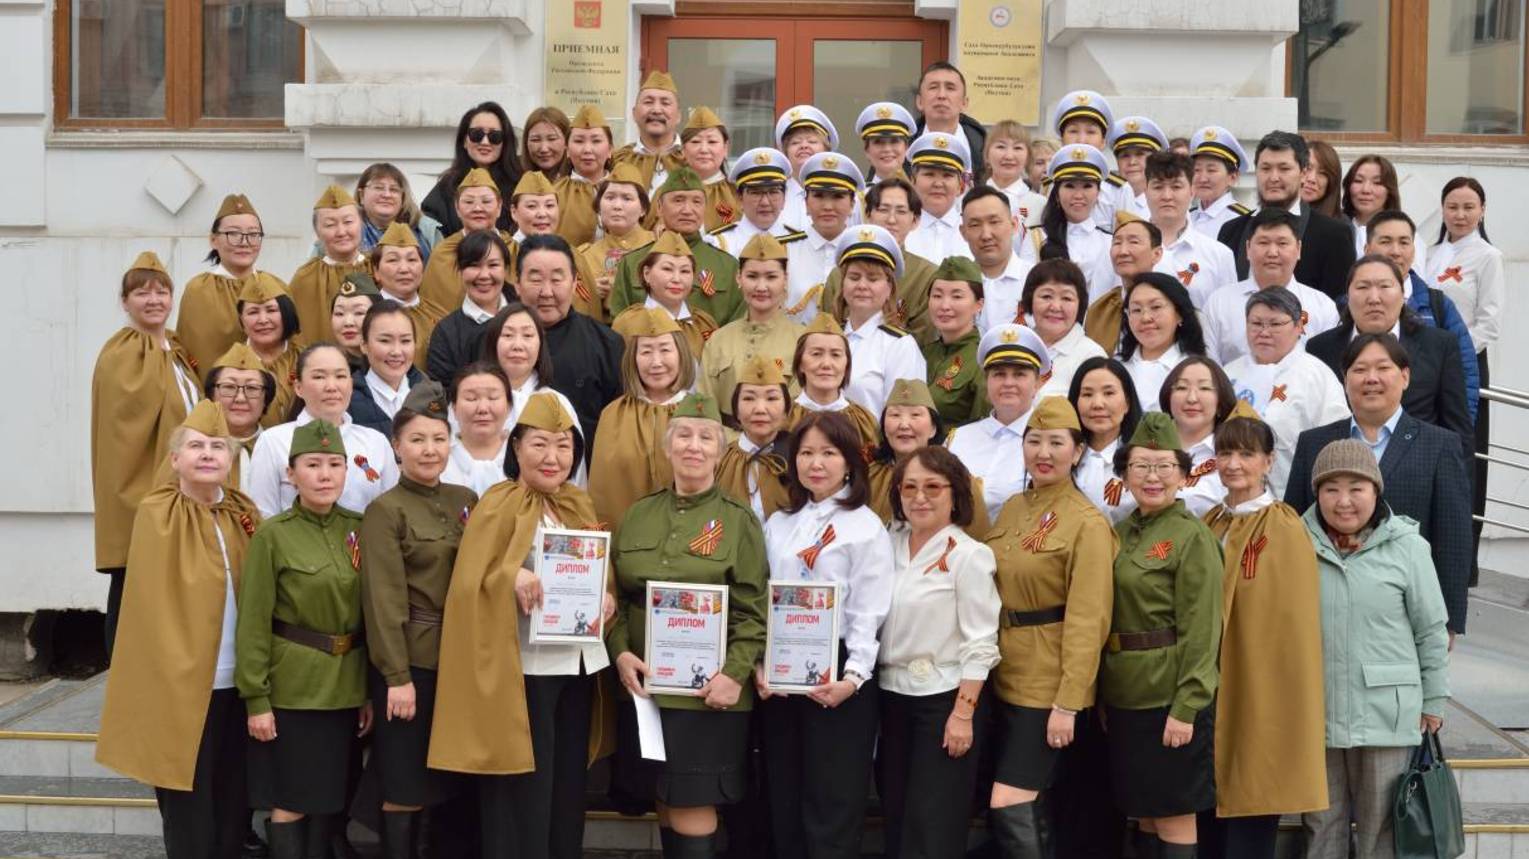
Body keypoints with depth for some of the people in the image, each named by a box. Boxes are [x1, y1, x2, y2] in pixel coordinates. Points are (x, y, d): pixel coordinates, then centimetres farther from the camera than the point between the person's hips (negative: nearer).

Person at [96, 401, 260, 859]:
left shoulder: (245, 515, 7)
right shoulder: (157, 515, -8)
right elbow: (153, 604, -10)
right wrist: (173, 676, -15)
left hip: (239, 683, 5)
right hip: (182, 686, -5)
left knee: (234, 803, 13)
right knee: (189, 809, 4)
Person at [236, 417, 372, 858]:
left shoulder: (358, 529, 4)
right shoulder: (272, 535, -9)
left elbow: (370, 613, 8)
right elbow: (253, 624, -9)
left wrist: (369, 690, 7)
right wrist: (255, 698, -12)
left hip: (344, 687, 4)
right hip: (290, 688, -4)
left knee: (330, 798, 11)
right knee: (290, 801, 1)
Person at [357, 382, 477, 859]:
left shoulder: (465, 500, 8)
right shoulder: (384, 511, -9)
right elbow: (384, 602, -13)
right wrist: (397, 676, -16)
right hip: (410, 660, -6)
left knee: (442, 776, 12)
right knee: (404, 781, 2)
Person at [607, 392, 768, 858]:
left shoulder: (739, 520, -2)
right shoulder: (639, 515, 9)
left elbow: (752, 610, -6)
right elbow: (616, 595, 9)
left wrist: (735, 674, -17)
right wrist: (620, 652, -7)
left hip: (708, 691, -4)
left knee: (692, 808, -4)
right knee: (664, 804, 11)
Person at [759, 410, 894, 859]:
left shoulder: (865, 527, -4)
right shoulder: (778, 523, 12)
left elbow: (869, 612, -10)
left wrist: (853, 677, -19)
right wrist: (759, 663, -1)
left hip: (835, 672, -5)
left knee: (833, 804, -2)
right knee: (783, 800, 11)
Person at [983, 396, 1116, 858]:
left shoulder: (1088, 524, -13)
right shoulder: (1011, 510, 9)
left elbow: (1087, 621, -16)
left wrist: (1068, 702, -20)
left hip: (1048, 687, -7)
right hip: (1002, 678, 7)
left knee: (1007, 809, -10)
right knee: (1027, 809, 14)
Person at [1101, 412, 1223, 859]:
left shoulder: (1192, 536, -11)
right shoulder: (1120, 534, 11)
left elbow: (1202, 630, -15)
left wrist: (1186, 708, -20)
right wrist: (1104, 696, 11)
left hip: (1170, 699, -7)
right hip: (1122, 698, 7)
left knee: (1174, 817, 1)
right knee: (1142, 814, 15)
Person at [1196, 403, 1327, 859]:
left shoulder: (1286, 530, -8)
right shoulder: (1208, 526, 11)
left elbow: (1295, 624, -11)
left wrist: (1289, 708, -13)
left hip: (1259, 698, -6)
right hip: (1208, 698, 6)